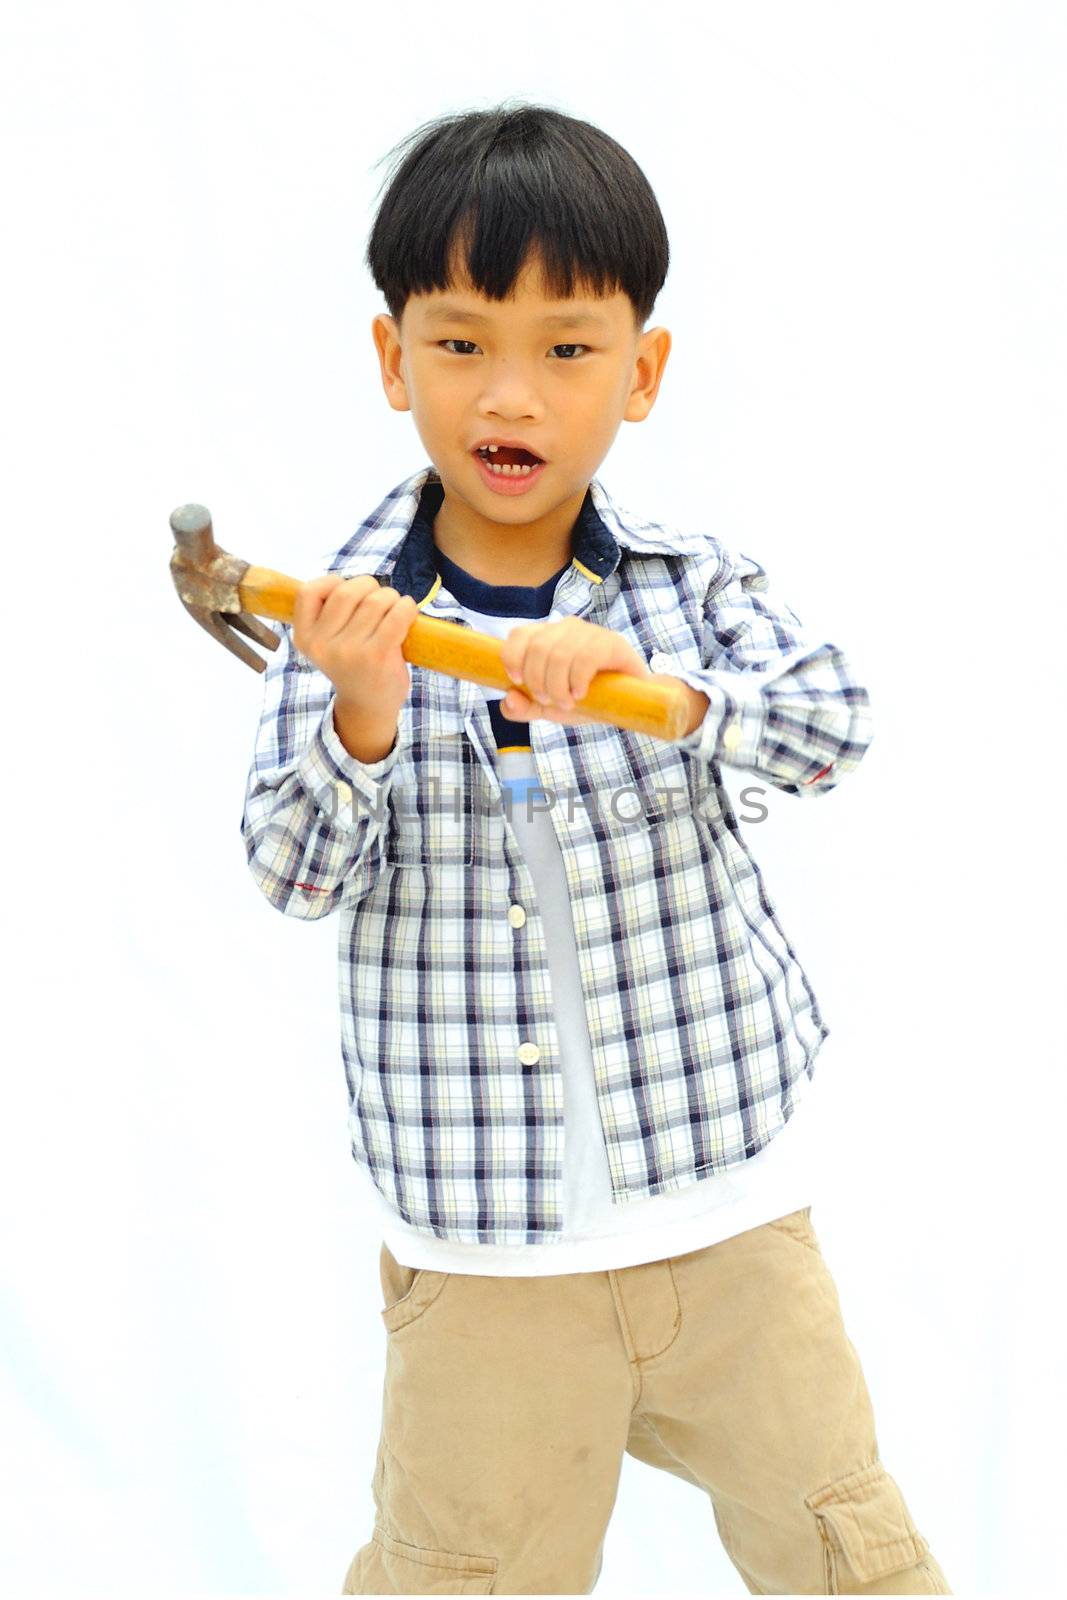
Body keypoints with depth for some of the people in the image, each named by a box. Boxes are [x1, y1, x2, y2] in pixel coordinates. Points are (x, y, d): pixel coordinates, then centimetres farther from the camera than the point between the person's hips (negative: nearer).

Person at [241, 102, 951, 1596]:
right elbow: (297, 877, -9)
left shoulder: (692, 578, -3)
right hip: (478, 1236, -1)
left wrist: (657, 683, -31)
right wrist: (360, 716, -27)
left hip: (726, 1190, 1)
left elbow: (832, 728, -15)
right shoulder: (349, 613, -6)